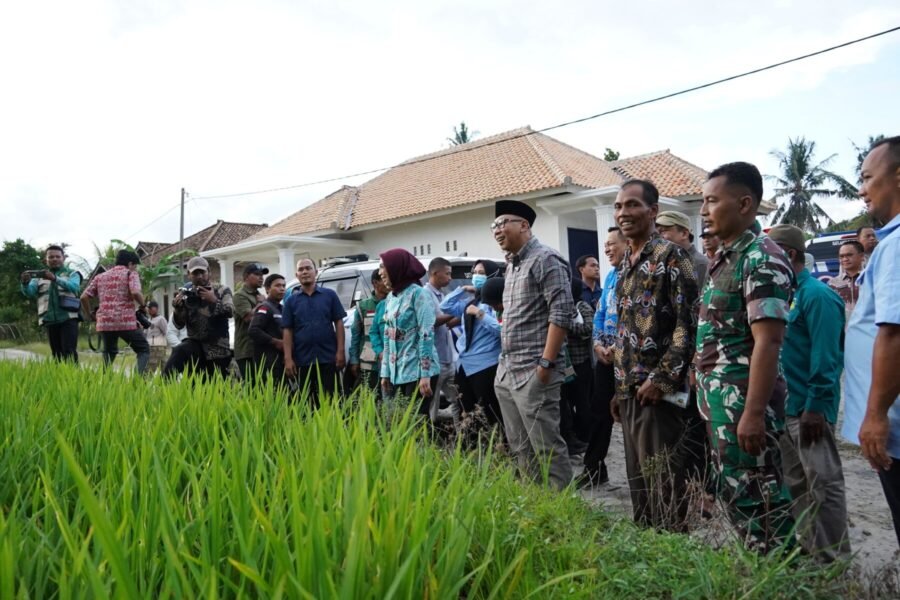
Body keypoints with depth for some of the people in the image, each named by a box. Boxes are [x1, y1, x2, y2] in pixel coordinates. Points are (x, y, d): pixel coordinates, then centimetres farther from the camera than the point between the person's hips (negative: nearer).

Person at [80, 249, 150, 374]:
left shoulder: (100, 277, 19)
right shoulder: (130, 273, 4)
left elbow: (84, 297, 11)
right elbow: (135, 293, -14)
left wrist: (89, 316, 22)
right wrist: (142, 305, 3)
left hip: (104, 323, 5)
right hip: (126, 322, -5)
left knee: (109, 353, 22)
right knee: (143, 350, 5)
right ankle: (140, 377, -17)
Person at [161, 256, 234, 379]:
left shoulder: (222, 290, 2)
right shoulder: (186, 295, 5)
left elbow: (230, 312, -15)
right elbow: (179, 325, -1)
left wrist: (214, 300, -29)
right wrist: (177, 308, -19)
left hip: (218, 349, -1)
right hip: (195, 344, 1)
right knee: (179, 352, -31)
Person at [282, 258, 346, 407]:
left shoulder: (330, 295, 4)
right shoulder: (291, 300, 7)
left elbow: (338, 323, 3)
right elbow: (287, 331, 4)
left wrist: (340, 351, -5)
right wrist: (288, 359, -4)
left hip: (328, 357, -1)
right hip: (303, 359, 1)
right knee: (307, 401, 9)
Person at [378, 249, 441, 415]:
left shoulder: (418, 293, -10)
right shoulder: (391, 297, 13)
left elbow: (427, 335, -16)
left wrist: (425, 375, -20)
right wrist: (385, 373, 13)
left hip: (418, 371, -7)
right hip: (397, 372, 7)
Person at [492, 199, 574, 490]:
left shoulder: (545, 259, -9)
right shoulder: (511, 263, 17)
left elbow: (562, 313, -17)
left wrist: (546, 363, -20)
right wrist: (504, 364, 17)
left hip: (533, 373, -9)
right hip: (506, 372, 9)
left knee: (547, 447, -2)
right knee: (520, 447, 15)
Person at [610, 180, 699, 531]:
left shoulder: (670, 256, -8)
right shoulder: (626, 263, 16)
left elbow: (689, 323, -15)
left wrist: (662, 379, -19)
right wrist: (620, 387, 18)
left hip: (659, 391, -8)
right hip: (629, 392, 8)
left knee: (664, 485, -1)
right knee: (638, 481, 16)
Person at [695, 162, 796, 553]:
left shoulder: (761, 259, -15)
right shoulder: (724, 258, 13)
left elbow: (767, 341, -22)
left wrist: (754, 412, -25)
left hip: (744, 400, -10)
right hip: (719, 400, 10)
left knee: (754, 497, -1)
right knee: (734, 492, 17)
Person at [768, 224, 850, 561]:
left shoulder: (816, 295, -14)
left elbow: (826, 357, -20)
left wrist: (816, 407, -21)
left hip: (808, 408, -9)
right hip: (782, 406, 9)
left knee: (823, 484, 1)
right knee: (794, 482, 16)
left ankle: (835, 560, 12)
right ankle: (808, 546, 28)